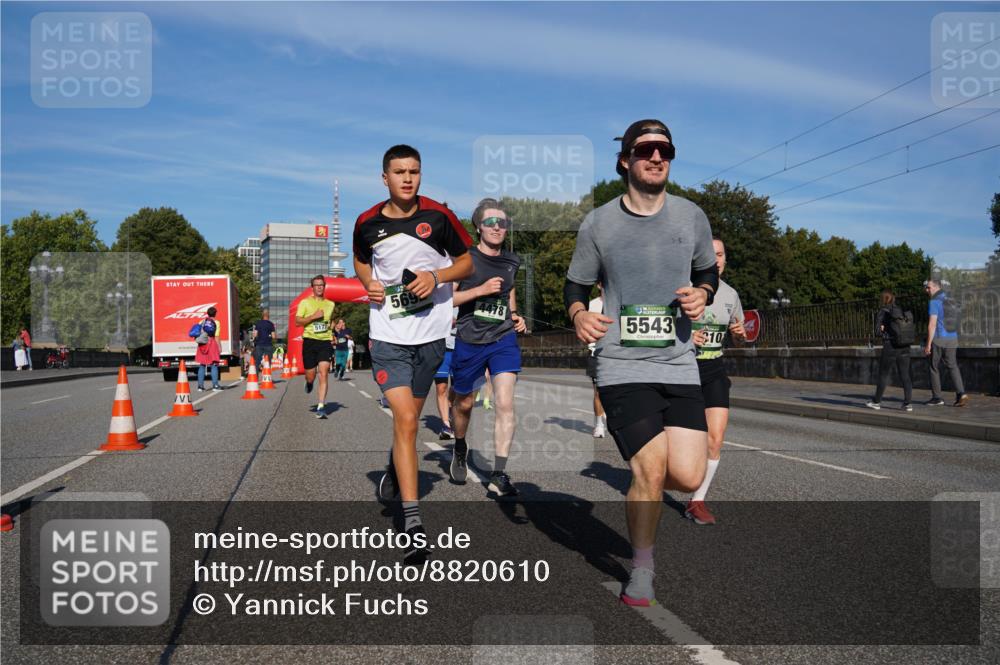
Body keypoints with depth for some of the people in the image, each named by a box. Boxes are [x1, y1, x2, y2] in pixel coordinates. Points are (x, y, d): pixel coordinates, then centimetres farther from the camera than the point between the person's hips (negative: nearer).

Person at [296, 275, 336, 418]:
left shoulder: (330, 304, 14)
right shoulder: (305, 302, 3)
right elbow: (297, 321, -5)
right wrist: (314, 316, -15)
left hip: (325, 342, 1)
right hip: (309, 341, -1)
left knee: (324, 374, -13)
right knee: (310, 375, 4)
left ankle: (321, 407, -14)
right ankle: (309, 383, 44)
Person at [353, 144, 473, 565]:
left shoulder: (438, 216, -4)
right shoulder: (367, 222, 0)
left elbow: (466, 262, 6)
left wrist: (436, 277, -13)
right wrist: (369, 284, -2)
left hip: (431, 332, 1)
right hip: (387, 335, -1)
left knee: (408, 419, 15)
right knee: (405, 421, -13)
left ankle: (395, 470, 49)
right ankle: (413, 523, -9)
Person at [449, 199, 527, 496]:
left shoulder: (512, 261, 8)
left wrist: (516, 315, 8)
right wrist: (481, 289, -20)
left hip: (504, 339, 2)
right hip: (469, 341, -2)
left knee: (505, 404, -13)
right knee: (464, 404, 15)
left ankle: (499, 475, -8)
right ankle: (459, 449, 46)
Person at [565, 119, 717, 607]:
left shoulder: (691, 216, 7)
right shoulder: (598, 223, 1)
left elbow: (708, 271, 22)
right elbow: (576, 283, 11)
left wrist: (702, 295, -1)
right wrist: (579, 315, -11)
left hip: (679, 365, 3)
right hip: (622, 365, -2)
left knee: (688, 476, -7)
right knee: (651, 470, -11)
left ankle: (639, 477, 31)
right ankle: (641, 573, 14)